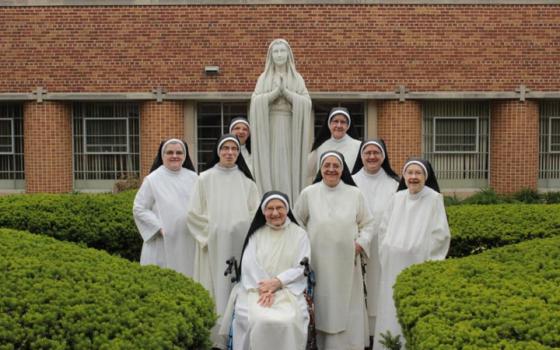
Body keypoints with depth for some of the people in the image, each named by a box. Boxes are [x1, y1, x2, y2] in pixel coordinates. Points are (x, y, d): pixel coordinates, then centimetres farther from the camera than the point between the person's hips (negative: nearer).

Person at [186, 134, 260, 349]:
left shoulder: (246, 179, 5)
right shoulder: (205, 179, 0)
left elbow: (257, 212, 8)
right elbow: (194, 214, 0)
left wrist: (242, 228, -4)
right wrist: (212, 228, -8)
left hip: (241, 243, 2)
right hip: (214, 243, -1)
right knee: (217, 288, 1)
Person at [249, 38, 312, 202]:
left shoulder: (297, 78, 10)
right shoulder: (263, 78, 9)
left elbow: (306, 103, -4)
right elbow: (256, 103, -6)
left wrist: (285, 91, -14)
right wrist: (276, 91, -18)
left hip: (290, 130, 0)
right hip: (270, 129, 0)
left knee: (289, 169, -3)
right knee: (270, 168, -6)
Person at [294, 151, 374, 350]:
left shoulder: (355, 194, 4)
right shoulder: (308, 193, 2)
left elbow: (367, 224, 10)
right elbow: (297, 224, 9)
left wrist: (360, 243, -4)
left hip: (346, 263, 1)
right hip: (317, 263, -1)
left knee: (345, 308, 4)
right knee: (321, 308, 3)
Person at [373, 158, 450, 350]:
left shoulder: (434, 199, -5)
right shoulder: (397, 198, 9)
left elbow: (441, 234, -7)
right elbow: (384, 229, 14)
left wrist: (421, 254, -6)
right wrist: (387, 253, 6)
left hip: (419, 264, -4)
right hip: (394, 265, 5)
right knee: (391, 310, 7)